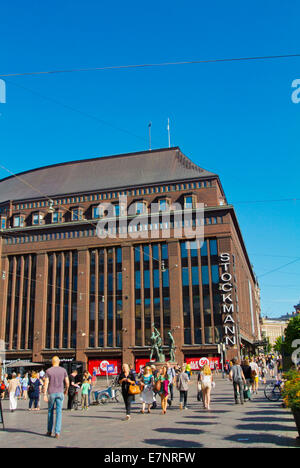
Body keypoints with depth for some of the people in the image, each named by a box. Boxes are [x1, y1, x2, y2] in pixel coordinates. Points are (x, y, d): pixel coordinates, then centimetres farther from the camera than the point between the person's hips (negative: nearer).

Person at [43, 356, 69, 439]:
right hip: (60, 393, 0)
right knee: (59, 412, 0)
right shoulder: (63, 370, 1)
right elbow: (67, 382, 2)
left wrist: (45, 395, -10)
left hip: (51, 393, 0)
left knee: (50, 411, 16)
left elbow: (46, 383, -9)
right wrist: (66, 390, 19)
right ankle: (57, 432, -8)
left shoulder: (48, 371, -2)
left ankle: (49, 431, 23)